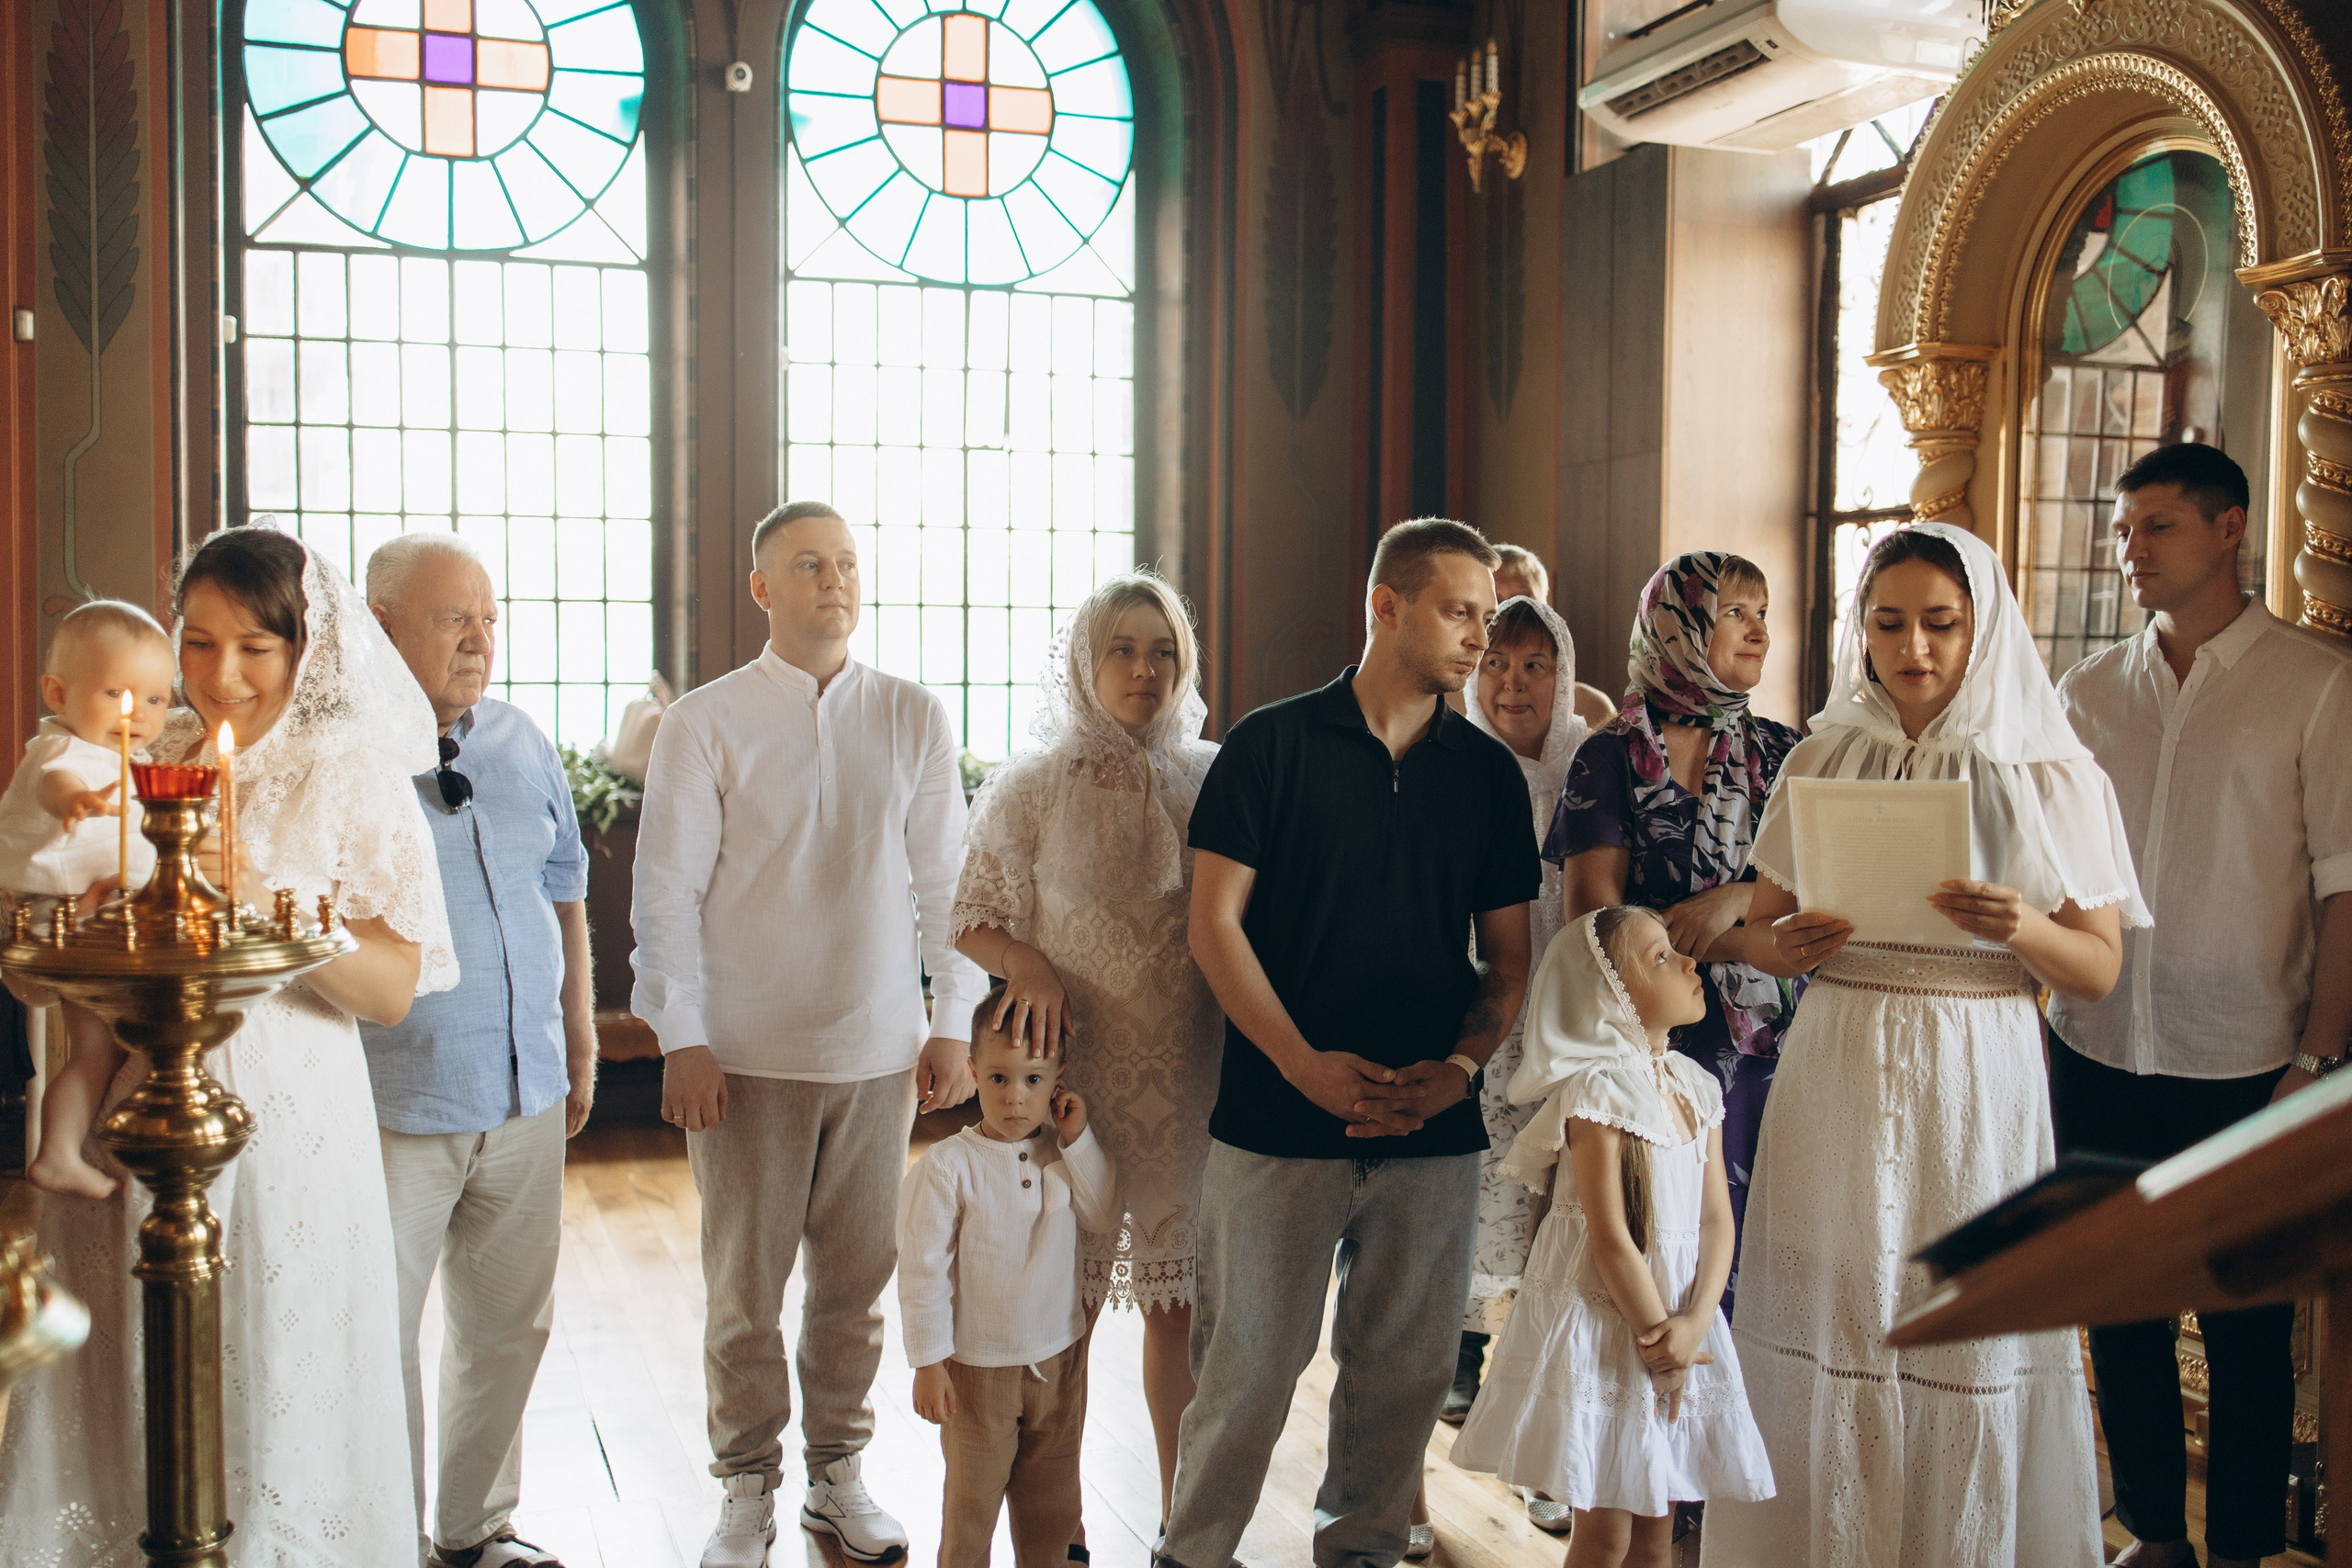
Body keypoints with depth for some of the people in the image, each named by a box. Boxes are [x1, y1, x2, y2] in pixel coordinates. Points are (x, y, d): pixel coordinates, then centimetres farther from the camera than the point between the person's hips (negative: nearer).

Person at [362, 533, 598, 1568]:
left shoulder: (522, 741, 9)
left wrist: (580, 1038, 18)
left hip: (527, 1096, 6)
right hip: (393, 1104, -5)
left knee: (508, 1327, 15)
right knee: (376, 1338, 4)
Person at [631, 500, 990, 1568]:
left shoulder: (913, 719, 5)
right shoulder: (704, 724, -1)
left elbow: (945, 880, 8)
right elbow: (667, 891, -1)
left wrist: (952, 1024, 4)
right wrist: (681, 1041, -7)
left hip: (879, 1049, 2)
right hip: (746, 1052, -2)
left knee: (859, 1278, 9)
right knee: (744, 1287, 6)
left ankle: (838, 1477, 26)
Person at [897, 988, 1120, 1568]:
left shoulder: (1064, 1155, -3)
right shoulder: (947, 1166, -18)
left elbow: (1104, 1216, -7)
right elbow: (924, 1269, -15)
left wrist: (1080, 1141, -15)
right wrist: (928, 1363, -13)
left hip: (1060, 1358, 4)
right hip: (977, 1367, -4)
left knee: (1051, 1496, 19)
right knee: (973, 1494, 11)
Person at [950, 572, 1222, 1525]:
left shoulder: (1214, 779, 5)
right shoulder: (1033, 786, -1)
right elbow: (975, 919, 2)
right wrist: (1031, 967, -17)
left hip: (1191, 1069, 2)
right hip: (1074, 1063, -2)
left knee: (1183, 1295, 10)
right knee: (1065, 1302, 3)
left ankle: (1183, 1517, 26)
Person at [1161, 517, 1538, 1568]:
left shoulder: (1490, 774, 9)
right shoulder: (1271, 745, -1)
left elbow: (1508, 957, 10)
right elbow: (1214, 922, -4)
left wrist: (1460, 1067, -7)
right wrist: (1305, 1063, -13)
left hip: (1434, 1129, 3)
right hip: (1277, 1120, -3)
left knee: (1404, 1369, 10)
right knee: (1247, 1367, 3)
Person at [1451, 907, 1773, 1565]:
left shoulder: (1695, 1088, 5)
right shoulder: (1598, 1091, -17)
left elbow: (1717, 1220, 2)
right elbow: (1610, 1239, -18)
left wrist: (1695, 1323, -12)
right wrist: (1659, 1339, -12)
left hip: (1678, 1319, 7)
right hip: (1603, 1322, -7)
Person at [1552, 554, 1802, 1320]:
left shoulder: (1782, 753, 12)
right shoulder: (1614, 759, 1)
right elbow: (1594, 918, -7)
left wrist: (1736, 899, -15)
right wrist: (1755, 946, -12)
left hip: (1773, 1042, 3)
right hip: (1657, 1038, -3)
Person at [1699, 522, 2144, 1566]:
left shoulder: (2047, 776, 1)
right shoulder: (1821, 761, 7)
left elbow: (2099, 969, 0)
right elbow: (1756, 928, 11)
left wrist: (2022, 929, -20)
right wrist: (1784, 946, -12)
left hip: (1974, 1083, -2)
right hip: (1834, 1080, 2)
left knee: (1967, 1337, 0)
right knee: (1823, 1320, 3)